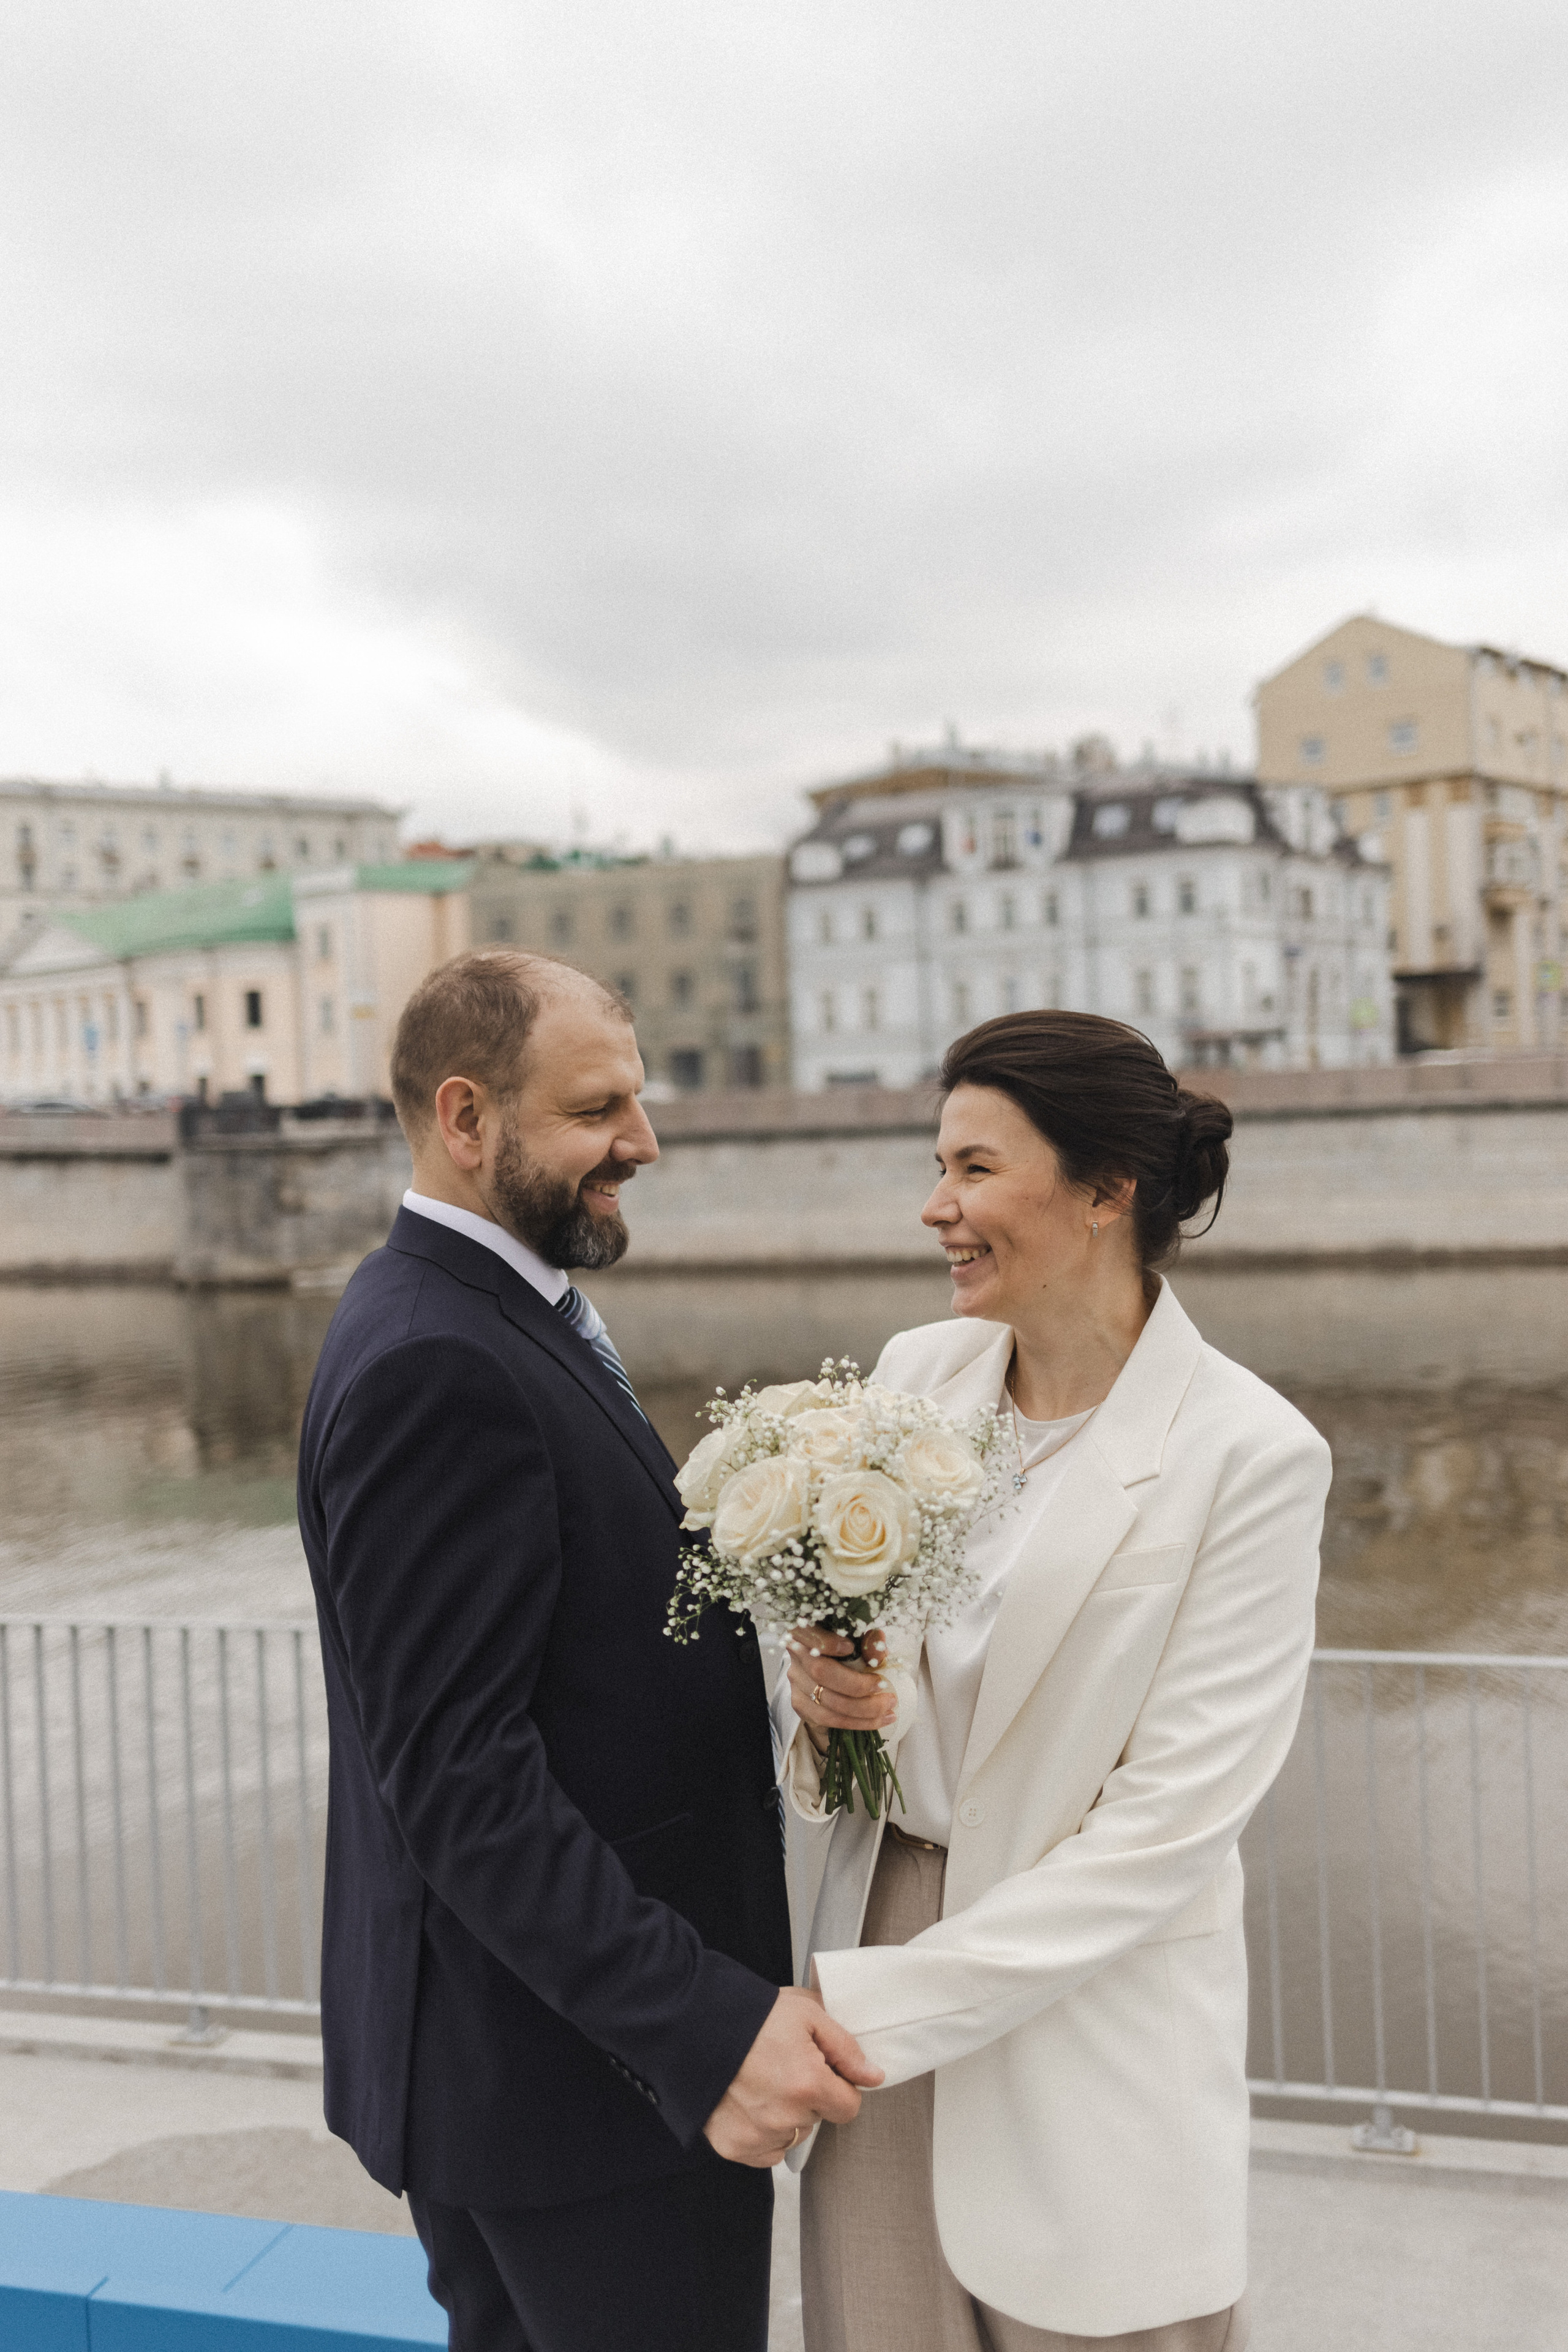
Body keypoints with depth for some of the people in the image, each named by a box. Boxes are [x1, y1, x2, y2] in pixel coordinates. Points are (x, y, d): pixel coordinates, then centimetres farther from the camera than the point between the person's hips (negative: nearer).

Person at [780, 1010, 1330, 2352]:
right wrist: (824, 1691, -12)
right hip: (877, 1958, 4)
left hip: (1092, 2025, -4)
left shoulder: (1250, 1456, -16)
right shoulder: (917, 1372, 0)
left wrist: (885, 2006, -16)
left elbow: (1172, 1818, -17)